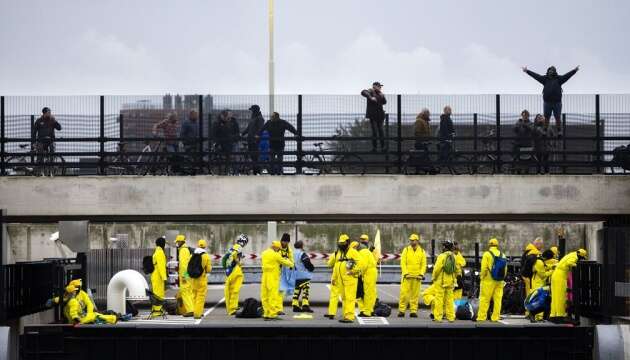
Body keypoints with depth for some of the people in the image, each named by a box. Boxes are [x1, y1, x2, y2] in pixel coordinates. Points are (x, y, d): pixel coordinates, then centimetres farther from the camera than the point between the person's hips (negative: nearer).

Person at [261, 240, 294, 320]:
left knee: (265, 295, 8)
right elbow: (284, 262, 0)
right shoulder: (275, 255, -10)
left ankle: (266, 314, 10)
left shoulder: (264, 253, 11)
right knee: (273, 296, -6)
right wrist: (291, 263, 21)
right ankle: (272, 314, -7)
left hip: (265, 276, 8)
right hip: (273, 277, -8)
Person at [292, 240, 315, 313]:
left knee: (296, 290, 13)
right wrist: (312, 268, 2)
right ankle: (305, 305, -15)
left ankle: (295, 305, 13)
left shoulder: (293, 254, 9)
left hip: (296, 276, 8)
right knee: (305, 290, -8)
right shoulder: (302, 254, -14)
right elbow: (307, 263, -16)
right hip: (304, 276, -8)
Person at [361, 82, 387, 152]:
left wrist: (382, 95, -4)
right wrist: (370, 97, -29)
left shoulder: (379, 93, 16)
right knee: (374, 131, -9)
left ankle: (383, 147, 5)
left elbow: (384, 102, 10)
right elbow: (363, 92, -22)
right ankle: (374, 147, -4)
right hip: (372, 115, -5)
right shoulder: (370, 91, -2)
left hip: (380, 115, 5)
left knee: (381, 130, 3)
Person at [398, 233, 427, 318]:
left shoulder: (422, 251, 8)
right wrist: (405, 273, -12)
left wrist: (421, 273, -7)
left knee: (415, 294, 2)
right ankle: (401, 310, -1)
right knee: (404, 293, -6)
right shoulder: (406, 250, 5)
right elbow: (403, 263, 0)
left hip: (417, 276, 1)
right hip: (407, 276, -1)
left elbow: (424, 264, 7)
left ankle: (413, 311, 7)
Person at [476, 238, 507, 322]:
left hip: (488, 280, -4)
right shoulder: (502, 255, 9)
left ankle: (481, 317, -3)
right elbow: (505, 269, 9)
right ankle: (495, 317, 8)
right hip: (499, 281, 4)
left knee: (484, 299, -2)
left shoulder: (487, 254, -6)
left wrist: (482, 277, 2)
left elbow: (484, 268, -10)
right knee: (497, 300, 7)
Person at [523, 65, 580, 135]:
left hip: (557, 102, -1)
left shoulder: (559, 79, 7)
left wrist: (575, 70, -12)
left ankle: (558, 131, 10)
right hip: (547, 102, 1)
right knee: (546, 118, 5)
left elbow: (567, 75, 0)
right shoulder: (545, 79, 8)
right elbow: (535, 75, 8)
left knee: (558, 118, 3)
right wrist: (527, 71, 6)